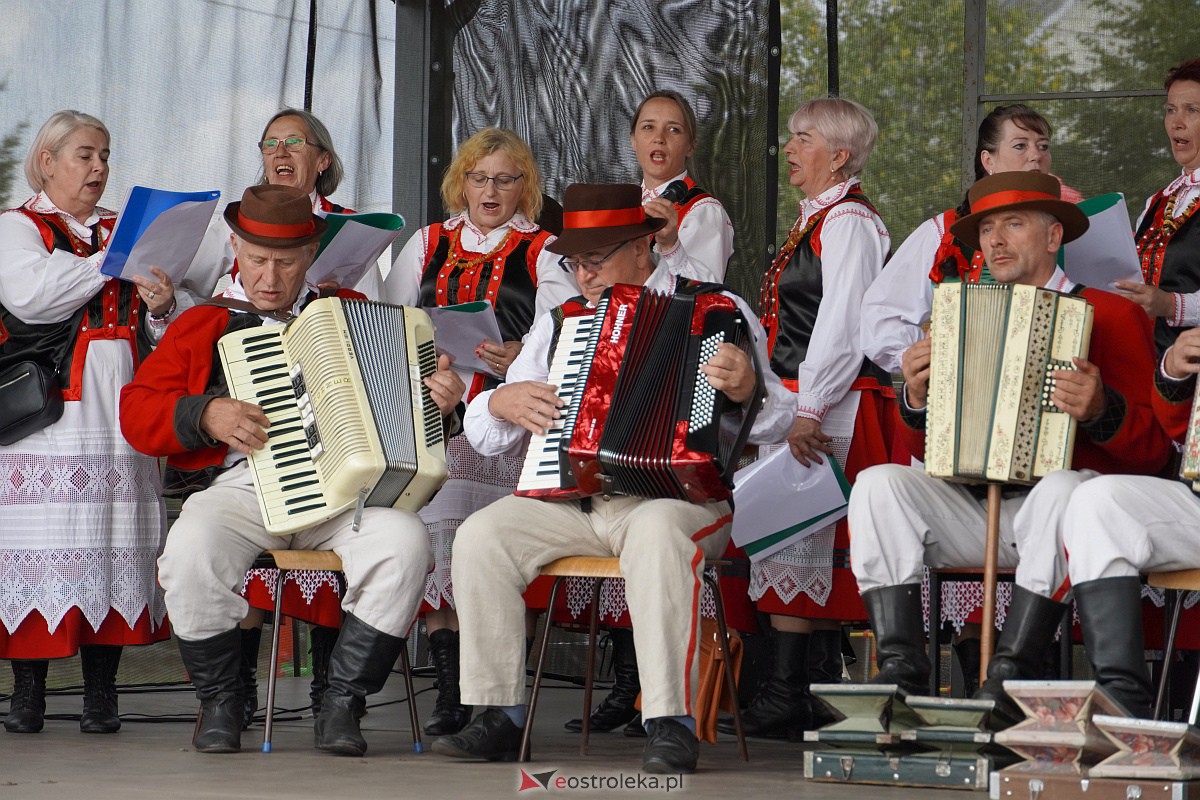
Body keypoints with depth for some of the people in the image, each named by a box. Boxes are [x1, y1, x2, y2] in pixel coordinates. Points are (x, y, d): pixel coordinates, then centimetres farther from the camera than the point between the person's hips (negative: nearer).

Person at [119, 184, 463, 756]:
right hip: (243, 485, -1)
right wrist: (205, 417, -9)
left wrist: (440, 400, 5)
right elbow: (138, 412, 9)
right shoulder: (204, 327, 16)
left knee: (405, 541, -31)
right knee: (190, 552, -34)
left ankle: (342, 703, -17)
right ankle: (219, 700, -9)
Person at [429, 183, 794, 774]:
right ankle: (498, 718, -17)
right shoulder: (559, 321, 20)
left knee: (656, 532, -38)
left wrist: (746, 389, -26)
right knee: (480, 536, -21)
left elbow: (775, 423, -4)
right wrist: (502, 403, -2)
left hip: (677, 496, -5)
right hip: (566, 498, 5)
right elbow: (487, 436, 22)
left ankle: (671, 724, -36)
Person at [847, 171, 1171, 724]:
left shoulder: (1112, 317, 7)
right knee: (877, 483, -19)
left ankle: (1008, 683, -38)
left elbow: (1152, 450, -1)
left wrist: (1101, 411, -21)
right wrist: (918, 400, -3)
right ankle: (900, 674, -27)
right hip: (973, 508, 4)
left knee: (1062, 491, -37)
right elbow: (931, 451, 18)